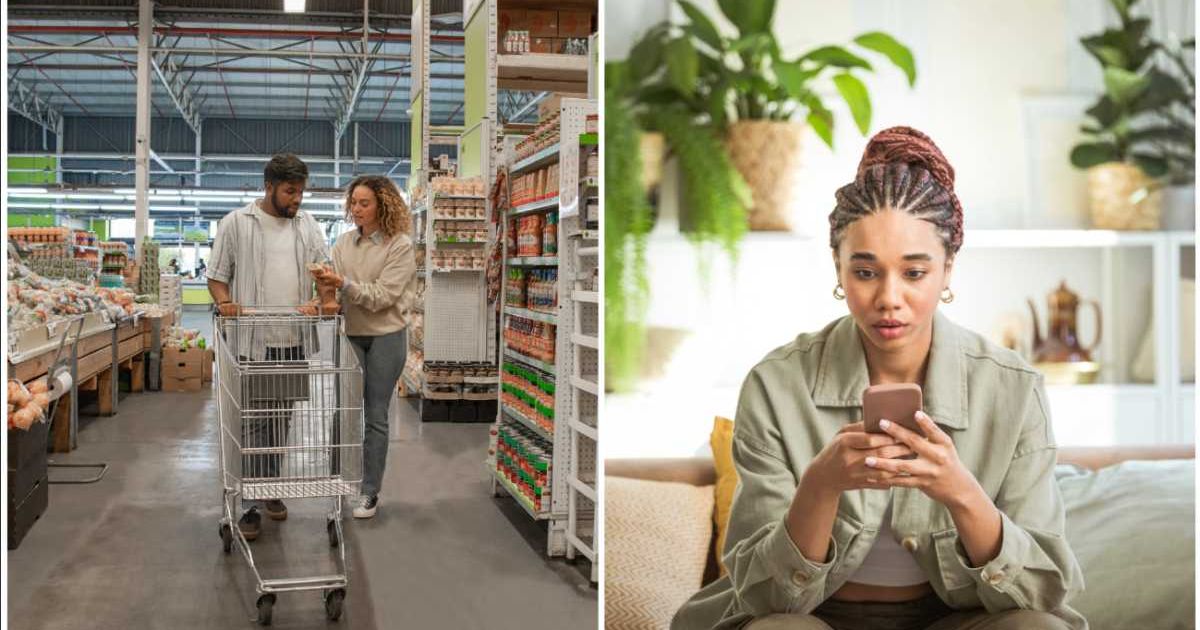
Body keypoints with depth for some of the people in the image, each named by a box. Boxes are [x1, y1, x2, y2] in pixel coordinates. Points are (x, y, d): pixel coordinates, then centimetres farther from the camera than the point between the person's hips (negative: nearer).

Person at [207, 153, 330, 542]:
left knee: (281, 421, 12)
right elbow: (217, 276, 3)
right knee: (254, 423, -3)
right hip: (252, 342, -4)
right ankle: (250, 505, 3)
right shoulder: (236, 223, 1)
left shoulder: (307, 225, 12)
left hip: (294, 342, 4)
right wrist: (224, 301, -18)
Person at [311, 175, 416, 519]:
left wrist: (343, 283, -25)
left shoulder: (400, 245, -9)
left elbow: (382, 296, -16)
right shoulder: (344, 242, 5)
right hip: (350, 334, 4)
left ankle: (370, 493, 13)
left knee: (376, 416, 3)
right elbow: (338, 292, 6)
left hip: (385, 337, -4)